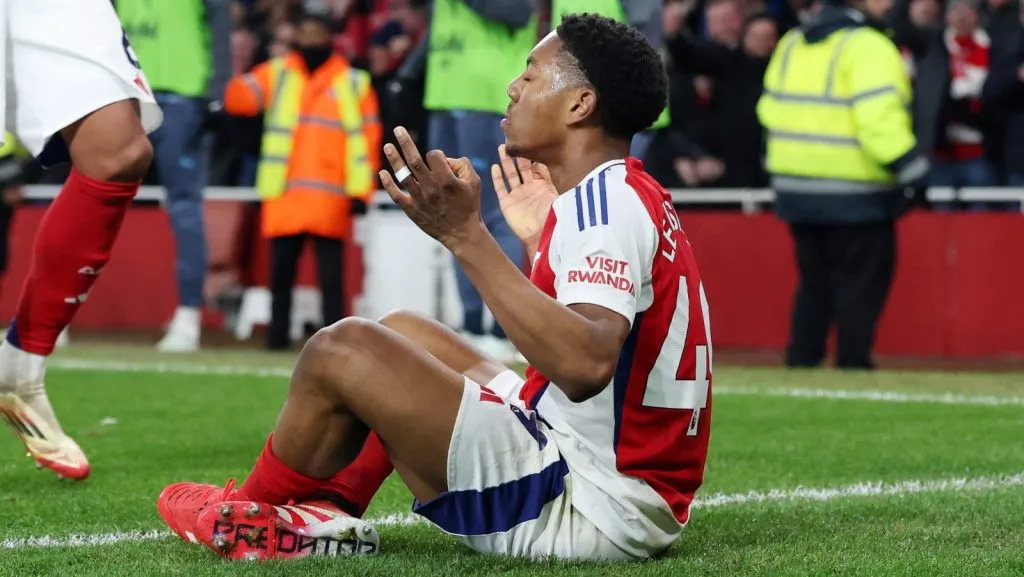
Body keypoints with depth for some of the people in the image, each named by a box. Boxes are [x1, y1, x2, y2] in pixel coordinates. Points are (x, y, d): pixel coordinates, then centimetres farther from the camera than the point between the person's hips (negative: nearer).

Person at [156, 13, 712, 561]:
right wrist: (539, 239, 24)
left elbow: (585, 364, -34)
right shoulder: (624, 194, 13)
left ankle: (257, 512, 17)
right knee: (401, 331, 23)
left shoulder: (607, 199, -17)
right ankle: (327, 508, 14)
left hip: (592, 511, -11)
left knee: (341, 350, -7)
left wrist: (465, 234, -33)